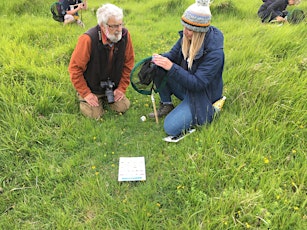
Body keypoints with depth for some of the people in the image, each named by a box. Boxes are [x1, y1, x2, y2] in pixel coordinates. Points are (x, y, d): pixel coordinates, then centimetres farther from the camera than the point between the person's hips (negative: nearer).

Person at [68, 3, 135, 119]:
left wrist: (122, 88, -4)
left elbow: (128, 63, -3)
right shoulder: (88, 39, -28)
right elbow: (75, 68, -19)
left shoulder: (125, 35, -14)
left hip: (112, 86, 4)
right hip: (91, 87, -4)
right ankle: (82, 97, 20)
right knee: (95, 114, -12)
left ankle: (106, 97, 25)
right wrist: (85, 93, -16)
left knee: (123, 107, -5)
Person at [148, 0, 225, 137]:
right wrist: (159, 58, -22)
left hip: (201, 96, -6)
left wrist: (171, 67, -37)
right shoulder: (186, 38, -9)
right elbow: (172, 55, 3)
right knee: (158, 70, -14)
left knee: (171, 128, -20)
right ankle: (166, 105, 3)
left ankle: (208, 113, 2)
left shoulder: (214, 52, -29)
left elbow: (197, 84, -29)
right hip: (185, 86, 7)